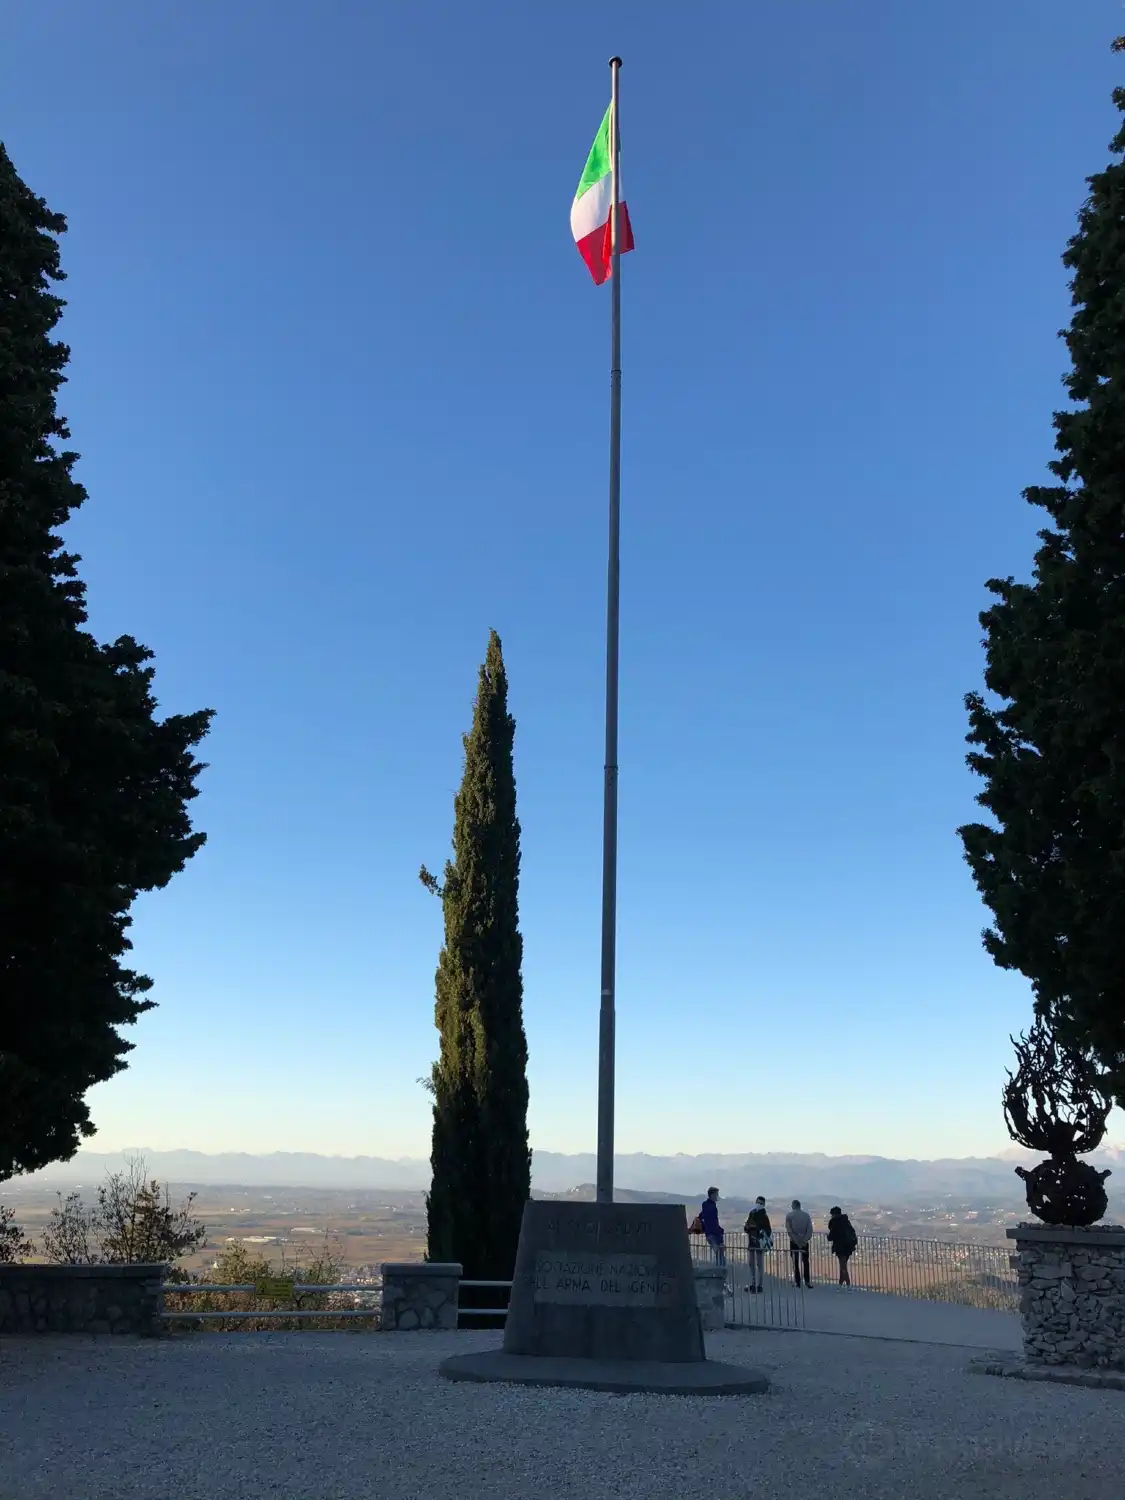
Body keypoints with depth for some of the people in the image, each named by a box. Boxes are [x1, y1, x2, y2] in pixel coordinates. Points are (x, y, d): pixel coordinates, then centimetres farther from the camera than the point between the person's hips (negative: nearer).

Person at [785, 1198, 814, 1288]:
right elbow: (810, 1229, -3)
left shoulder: (789, 1215, -3)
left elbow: (789, 1230, -10)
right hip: (805, 1242, 2)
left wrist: (796, 1241, -9)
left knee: (795, 1262, 5)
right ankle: (807, 1281, 1)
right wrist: (805, 1240, -5)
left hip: (794, 1241, -2)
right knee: (805, 1261, 9)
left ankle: (798, 1282, 4)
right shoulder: (806, 1215, 4)